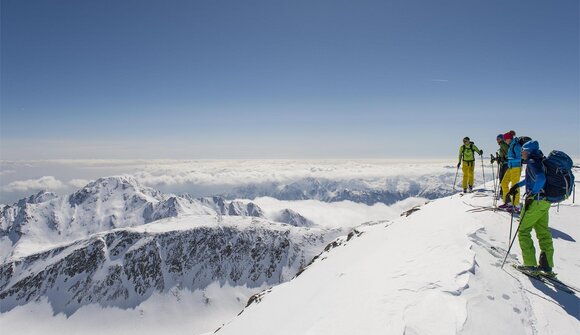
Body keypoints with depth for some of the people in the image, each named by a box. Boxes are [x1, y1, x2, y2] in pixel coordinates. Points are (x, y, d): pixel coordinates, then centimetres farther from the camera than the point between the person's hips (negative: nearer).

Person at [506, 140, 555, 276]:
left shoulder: (532, 161, -15)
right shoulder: (541, 160, 14)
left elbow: (540, 178, -32)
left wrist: (531, 195, -24)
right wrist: (517, 185, 31)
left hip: (536, 201, -9)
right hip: (546, 201, 9)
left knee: (523, 231, 2)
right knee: (543, 233, 14)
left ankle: (530, 264, 4)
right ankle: (547, 265, 17)